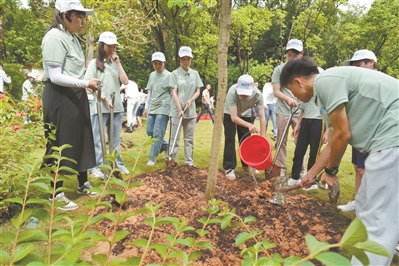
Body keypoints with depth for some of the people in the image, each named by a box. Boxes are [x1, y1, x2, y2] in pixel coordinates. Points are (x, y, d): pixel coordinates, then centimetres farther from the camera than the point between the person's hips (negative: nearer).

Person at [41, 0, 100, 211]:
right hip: (60, 98, -9)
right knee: (60, 144, -1)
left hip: (75, 96, 9)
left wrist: (88, 86, 5)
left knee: (80, 141, 15)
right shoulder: (54, 37, -14)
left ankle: (83, 185, 30)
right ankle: (57, 195, 14)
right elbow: (55, 76, -19)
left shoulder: (72, 38, 13)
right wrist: (86, 83, -20)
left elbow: (74, 72, 11)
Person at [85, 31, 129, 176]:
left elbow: (125, 81, 2)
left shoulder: (115, 63, 14)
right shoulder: (94, 63, 1)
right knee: (98, 139, 0)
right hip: (101, 107, -4)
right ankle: (97, 167, 7)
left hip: (117, 107, 5)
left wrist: (118, 63, -1)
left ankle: (118, 165, 20)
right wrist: (105, 99, -14)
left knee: (115, 139, 12)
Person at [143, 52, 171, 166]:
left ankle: (152, 157, 3)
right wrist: (146, 107, 14)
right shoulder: (152, 75, 13)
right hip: (152, 108, 7)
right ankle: (166, 146, 28)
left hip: (163, 109, -7)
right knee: (149, 131, 8)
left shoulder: (169, 76, -5)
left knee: (157, 134, -7)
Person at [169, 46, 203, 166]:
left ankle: (189, 162, 16)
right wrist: (180, 109, -18)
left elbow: (197, 91, 10)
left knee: (189, 138, 9)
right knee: (174, 138, 0)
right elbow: (174, 93, -8)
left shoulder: (195, 74, 9)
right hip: (177, 111, -3)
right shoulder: (175, 74, -2)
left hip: (191, 111, 4)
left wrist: (190, 100, -10)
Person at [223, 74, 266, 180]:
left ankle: (247, 164, 23)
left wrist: (263, 137, -33)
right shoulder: (232, 92, -41)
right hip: (229, 114, -3)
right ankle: (229, 168, -3)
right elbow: (234, 117, -41)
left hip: (245, 114, 3)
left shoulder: (258, 95, -33)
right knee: (230, 139, -10)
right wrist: (249, 125, -55)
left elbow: (262, 117, -28)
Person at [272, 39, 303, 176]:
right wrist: (288, 99, -24)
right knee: (281, 141, 6)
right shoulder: (279, 69, 0)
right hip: (282, 111, 0)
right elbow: (276, 91, -5)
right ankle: (282, 169, 17)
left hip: (300, 111, 1)